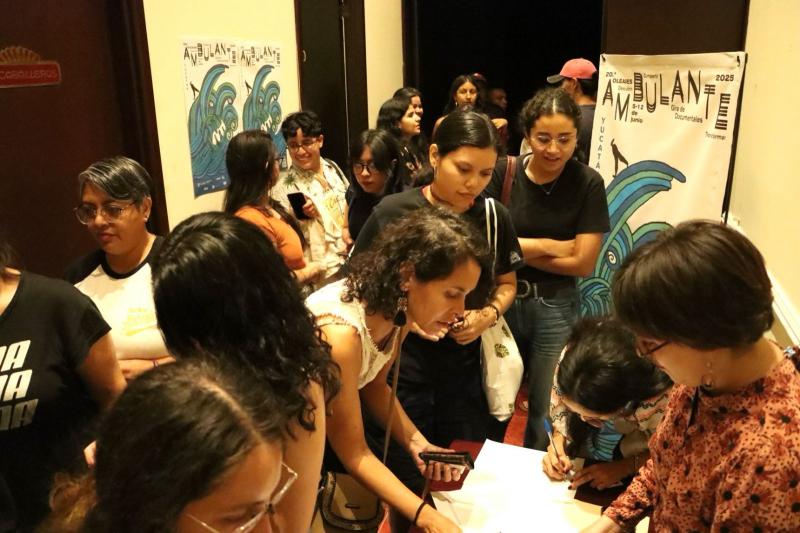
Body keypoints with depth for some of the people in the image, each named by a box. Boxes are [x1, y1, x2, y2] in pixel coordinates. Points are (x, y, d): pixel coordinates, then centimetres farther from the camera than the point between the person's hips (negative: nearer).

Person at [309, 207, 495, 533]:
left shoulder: (400, 307, -14)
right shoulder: (340, 332, -36)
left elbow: (374, 385, 1)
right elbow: (353, 455, -27)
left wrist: (416, 442, -13)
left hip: (334, 412, 7)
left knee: (412, 469, 3)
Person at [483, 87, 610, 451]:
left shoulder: (588, 183, -10)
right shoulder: (503, 174, -7)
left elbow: (583, 263, -13)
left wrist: (516, 249, -12)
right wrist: (547, 246, -17)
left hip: (555, 308, -1)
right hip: (501, 299, 1)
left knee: (545, 409, 12)